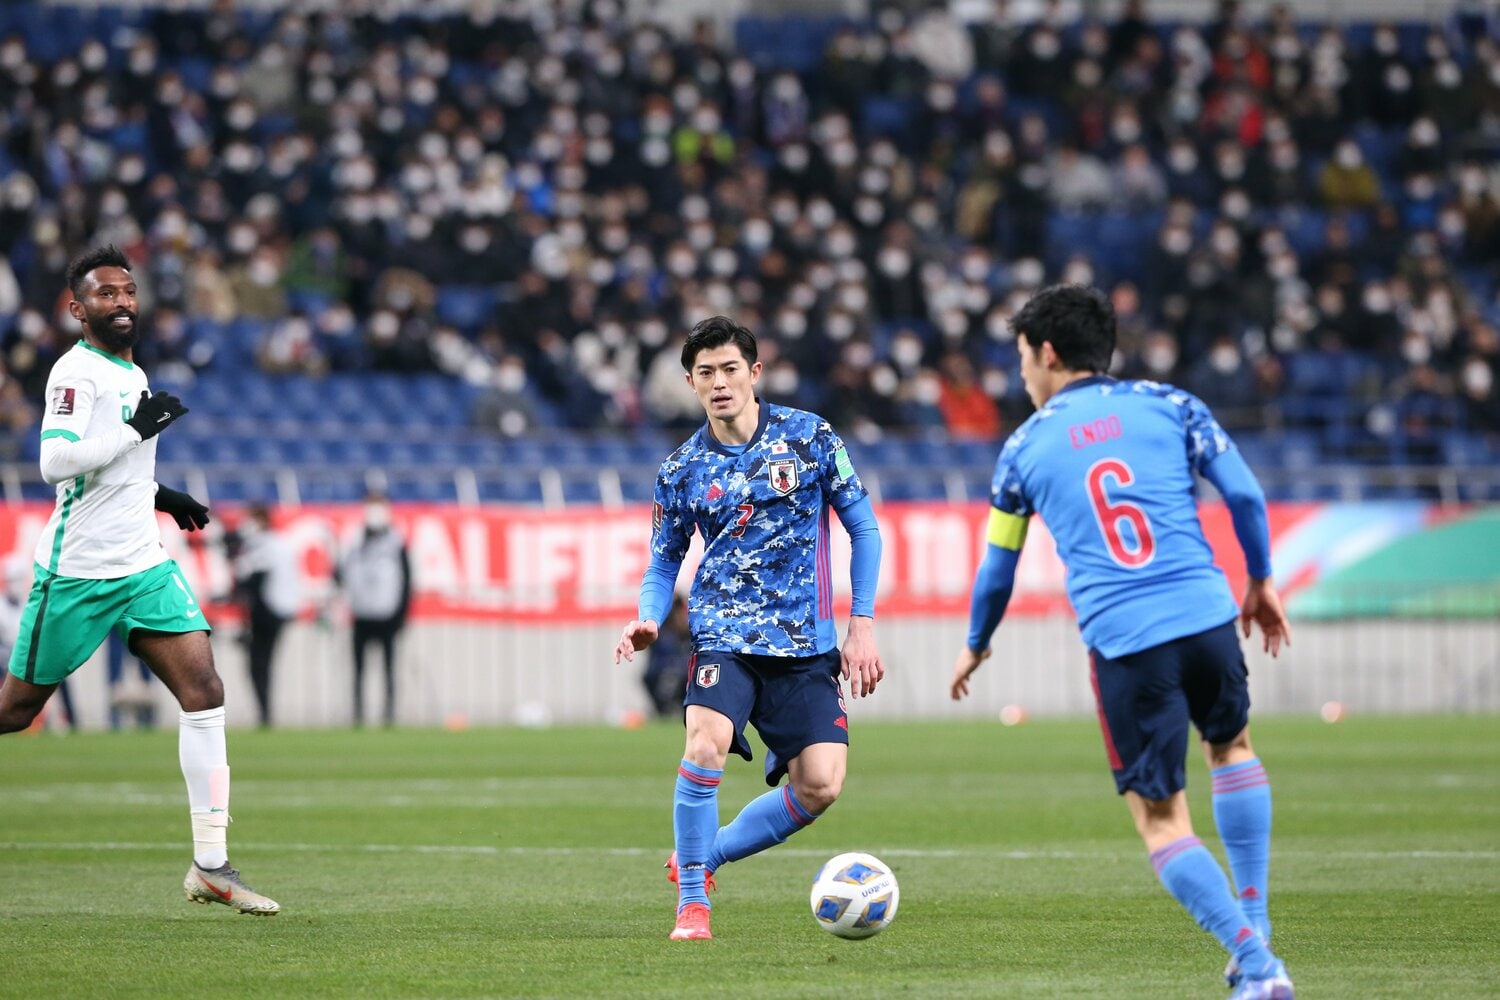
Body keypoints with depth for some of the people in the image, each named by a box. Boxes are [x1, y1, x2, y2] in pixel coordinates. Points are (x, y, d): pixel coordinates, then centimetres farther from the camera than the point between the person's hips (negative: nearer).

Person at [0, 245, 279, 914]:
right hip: (77, 573, -7)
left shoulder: (132, 373, 16)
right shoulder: (76, 370, -11)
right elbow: (55, 462, -25)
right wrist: (137, 428, -22)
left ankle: (211, 868, -10)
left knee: (204, 689, -9)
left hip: (144, 568, 7)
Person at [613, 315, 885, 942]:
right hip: (725, 635, -1)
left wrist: (862, 625, -1)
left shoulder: (810, 437, 0)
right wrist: (648, 620, -9)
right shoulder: (682, 469, 3)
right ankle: (692, 898, -11)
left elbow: (863, 528, 7)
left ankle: (700, 857, 13)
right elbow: (664, 562, 13)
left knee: (820, 785, -10)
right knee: (707, 742, -28)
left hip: (807, 642, 1)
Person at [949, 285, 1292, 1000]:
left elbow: (998, 567, 20)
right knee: (1232, 746, 30)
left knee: (1161, 819, 5)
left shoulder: (1024, 447, 11)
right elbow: (1243, 493, 3)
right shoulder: (1169, 405, 11)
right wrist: (1261, 582, 19)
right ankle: (1253, 924, 24)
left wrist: (975, 646, 38)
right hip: (1207, 618, 2)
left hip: (1123, 645, -2)